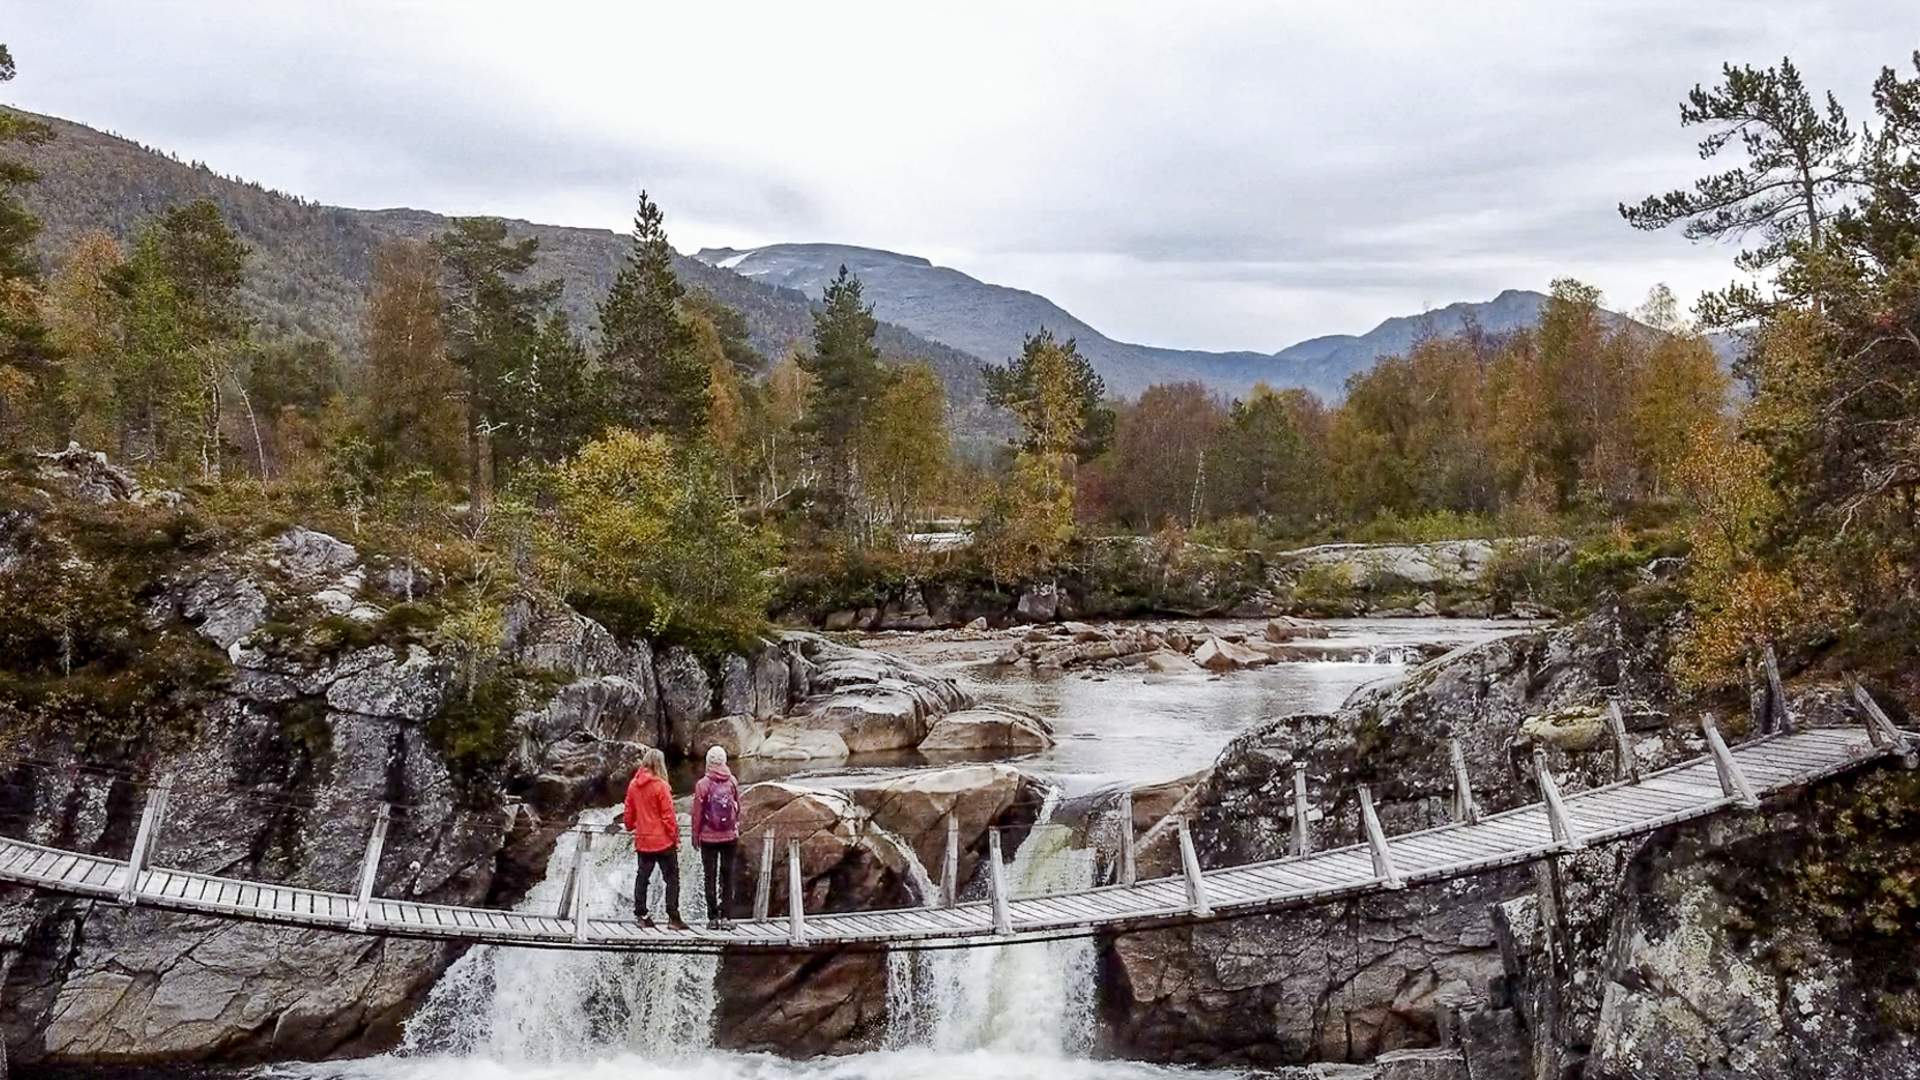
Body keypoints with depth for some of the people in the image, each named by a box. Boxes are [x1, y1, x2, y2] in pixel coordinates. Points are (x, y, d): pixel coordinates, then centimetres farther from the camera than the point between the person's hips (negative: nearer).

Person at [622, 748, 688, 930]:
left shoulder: (633, 785, 2)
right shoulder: (660, 786, -15)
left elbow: (629, 812, 11)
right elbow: (668, 815, -12)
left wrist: (630, 827, 28)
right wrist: (675, 837, -4)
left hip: (642, 840, 5)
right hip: (663, 840, -5)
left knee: (642, 877, 14)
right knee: (672, 878, 2)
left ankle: (640, 915, 14)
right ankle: (673, 917, -2)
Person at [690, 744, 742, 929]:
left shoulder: (702, 784, -10)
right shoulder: (732, 782, -3)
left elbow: (697, 813, -5)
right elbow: (738, 809, 5)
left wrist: (695, 835, 7)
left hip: (709, 838, -2)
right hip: (730, 837, 2)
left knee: (710, 877, 6)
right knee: (727, 876, 8)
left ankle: (713, 917, 6)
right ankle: (725, 916, 7)